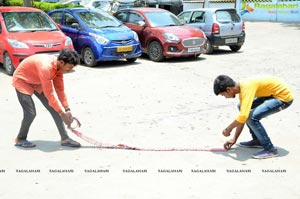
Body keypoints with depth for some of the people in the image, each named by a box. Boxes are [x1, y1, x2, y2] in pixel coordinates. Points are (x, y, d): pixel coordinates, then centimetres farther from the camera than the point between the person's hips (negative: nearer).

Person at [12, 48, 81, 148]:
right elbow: (49, 94, -35)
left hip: (37, 82, 8)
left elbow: (60, 90, -4)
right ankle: (20, 139, 9)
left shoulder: (59, 66, -12)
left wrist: (67, 110, -6)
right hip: (22, 81, -8)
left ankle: (65, 138, 3)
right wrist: (62, 113, -29)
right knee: (31, 113, -16)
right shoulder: (46, 67, -38)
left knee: (55, 109, -2)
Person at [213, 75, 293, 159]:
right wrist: (234, 139, 10)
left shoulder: (247, 87, -26)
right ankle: (257, 140, 20)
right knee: (242, 107, 14)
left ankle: (270, 149, -9)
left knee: (252, 117, -22)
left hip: (284, 96, -10)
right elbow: (242, 117, 10)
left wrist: (228, 129, -17)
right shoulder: (242, 89, 3)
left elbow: (243, 116, -34)